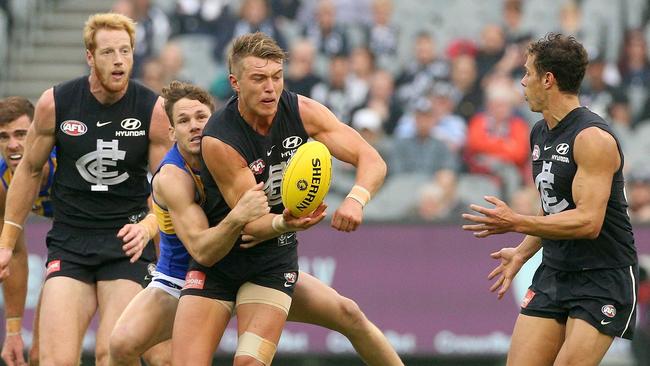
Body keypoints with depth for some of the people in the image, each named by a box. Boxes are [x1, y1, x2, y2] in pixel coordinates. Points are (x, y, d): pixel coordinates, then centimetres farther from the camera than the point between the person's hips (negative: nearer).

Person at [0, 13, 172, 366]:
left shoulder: (154, 110, -6)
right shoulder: (55, 104, -3)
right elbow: (30, 170, 12)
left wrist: (146, 227, -21)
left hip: (127, 243, -1)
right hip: (69, 241, 1)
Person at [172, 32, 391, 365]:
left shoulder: (301, 111, -11)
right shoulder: (218, 141, -23)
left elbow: (372, 161, -12)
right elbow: (249, 222, -22)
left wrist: (356, 199, -33)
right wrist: (284, 223, -44)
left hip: (273, 261, 2)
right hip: (218, 260, -2)